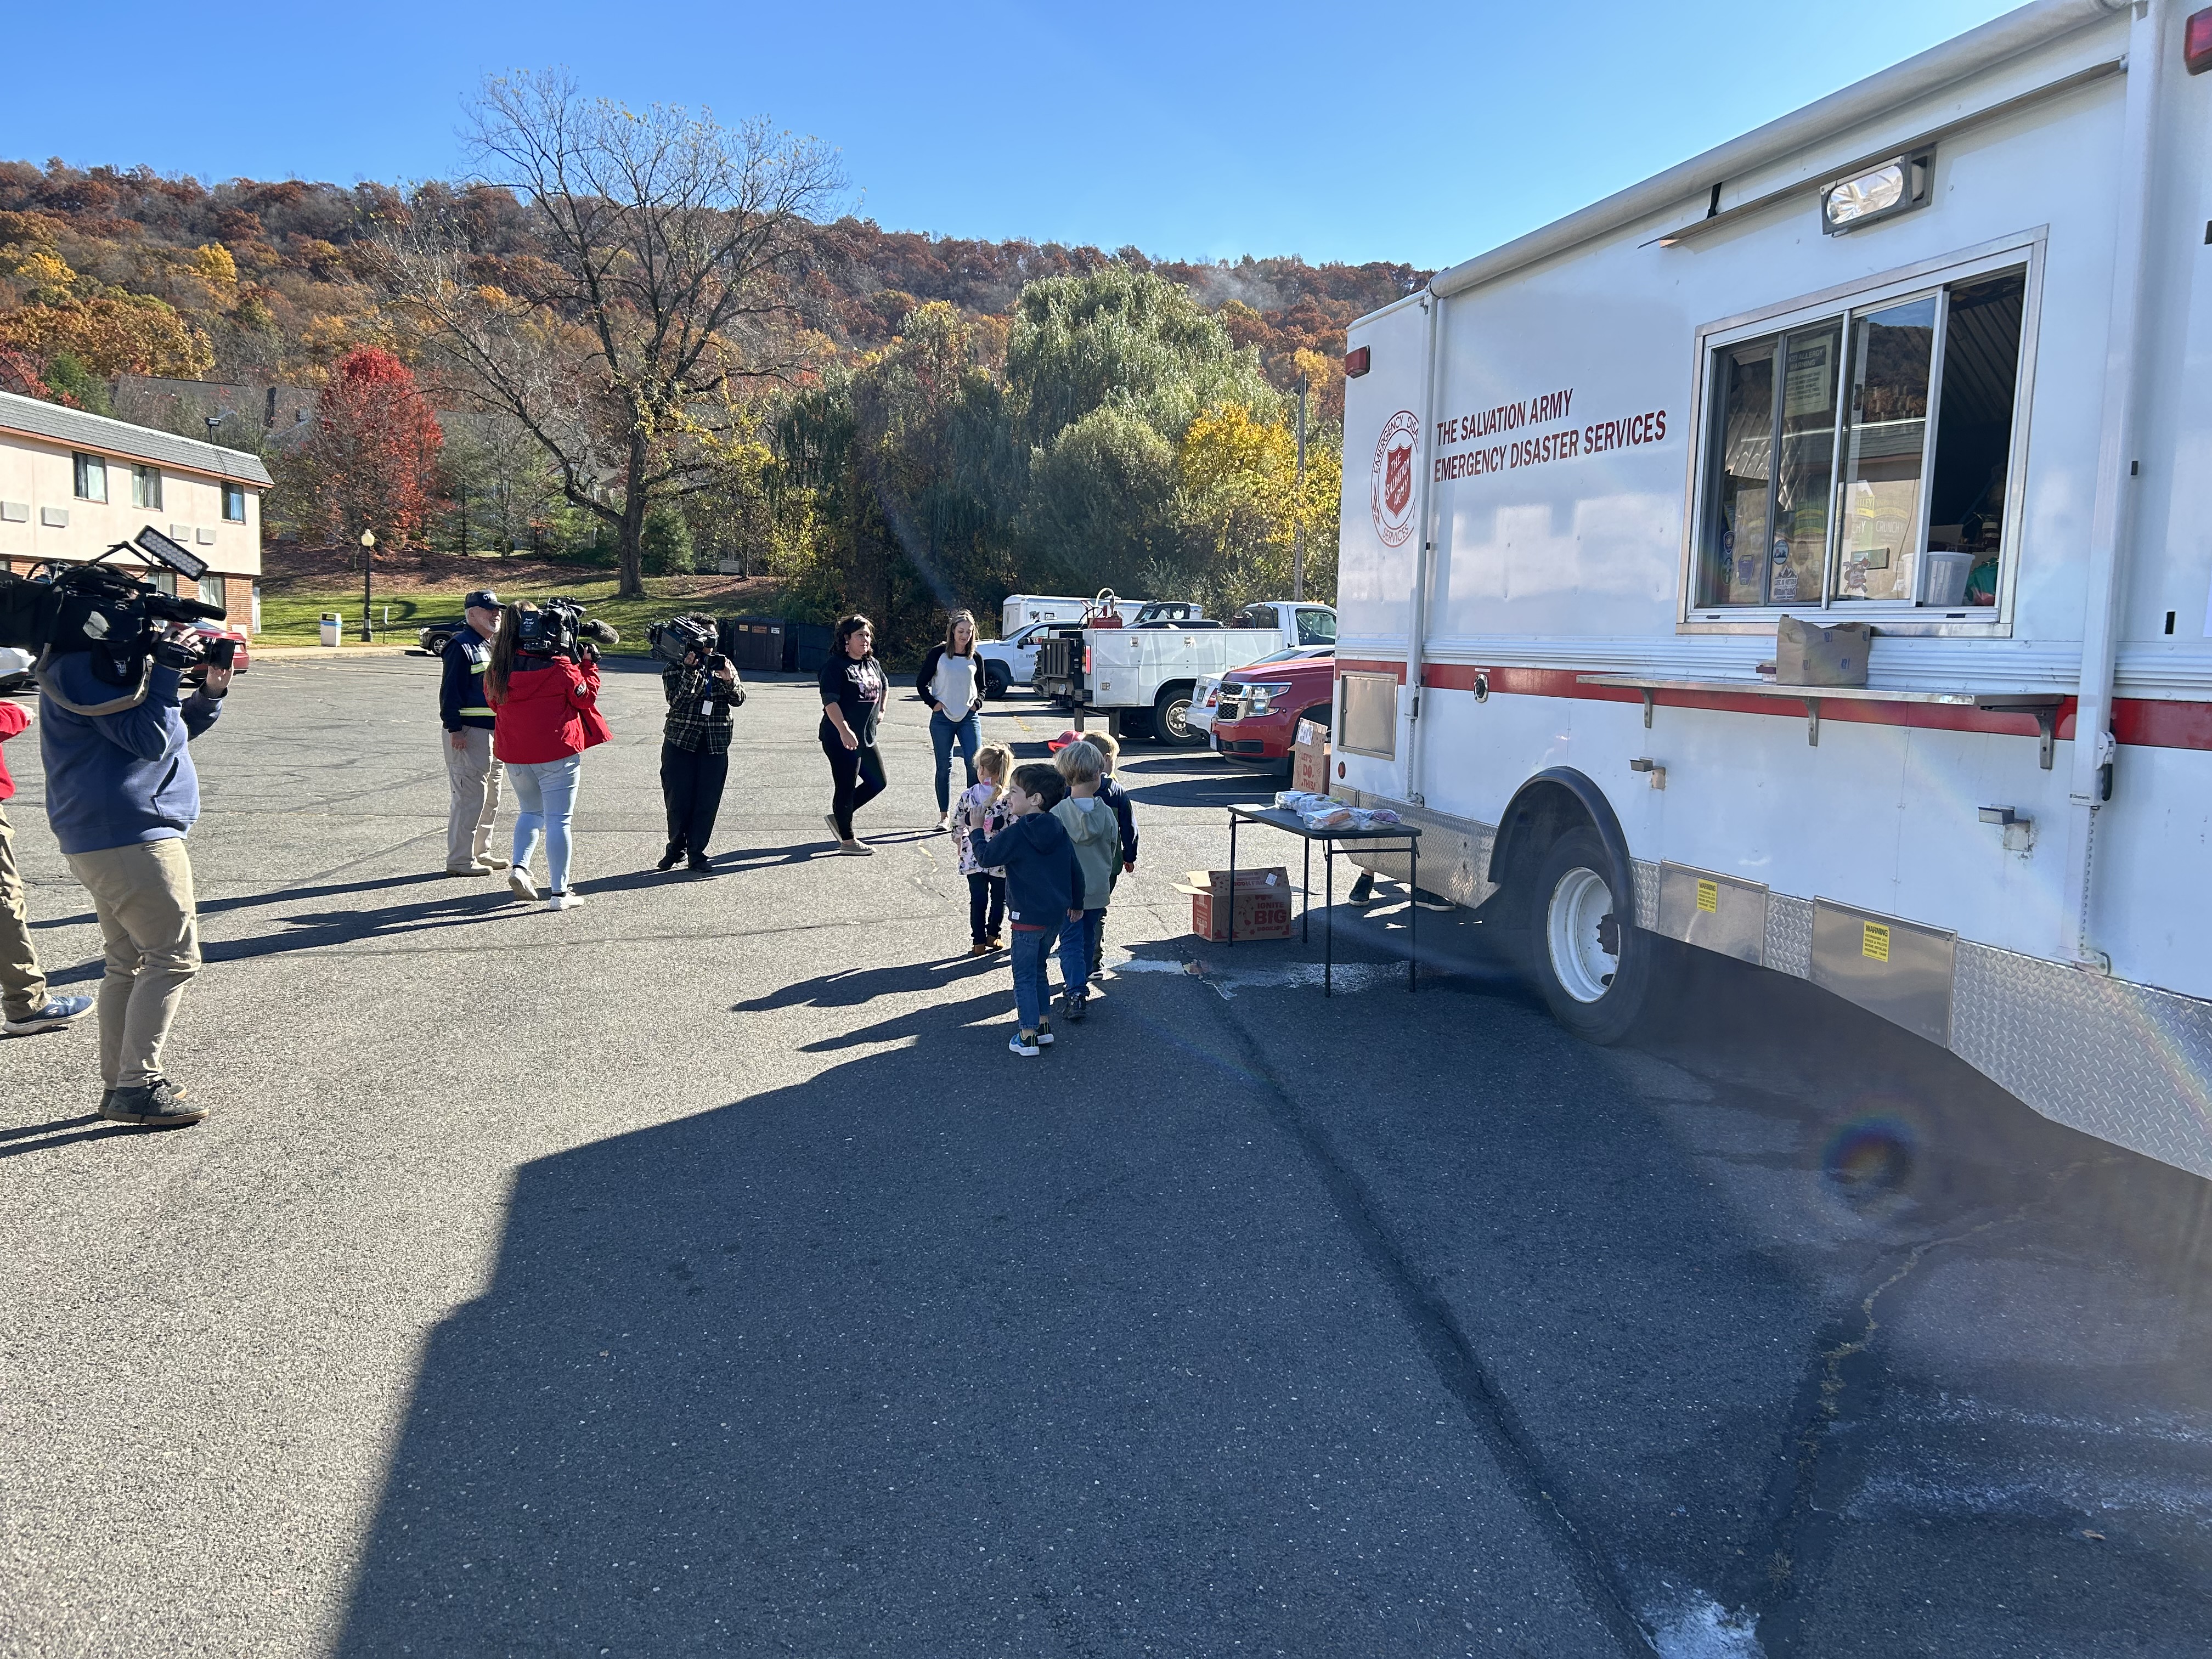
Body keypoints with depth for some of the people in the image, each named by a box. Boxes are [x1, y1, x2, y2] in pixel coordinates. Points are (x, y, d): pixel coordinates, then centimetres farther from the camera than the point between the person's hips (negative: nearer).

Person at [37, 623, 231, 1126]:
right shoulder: (87, 665, -14)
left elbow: (173, 730, 20)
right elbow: (150, 740, -20)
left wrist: (210, 693, 4)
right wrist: (166, 669, -16)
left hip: (95, 839, 11)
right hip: (131, 835, -11)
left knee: (130, 961, 15)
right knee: (174, 958, -7)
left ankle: (118, 1084, 20)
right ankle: (138, 1087, -5)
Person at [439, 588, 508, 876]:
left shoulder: (494, 646, 17)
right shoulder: (461, 646, -11)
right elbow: (450, 690, -16)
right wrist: (454, 729, -21)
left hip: (494, 730, 10)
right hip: (467, 732, -10)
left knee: (491, 797, 15)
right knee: (470, 795, -10)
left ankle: (481, 852, 26)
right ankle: (459, 860, -5)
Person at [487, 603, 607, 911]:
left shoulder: (497, 671, 0)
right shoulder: (560, 667, -13)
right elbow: (586, 697, -2)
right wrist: (589, 665, 10)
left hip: (515, 754, 5)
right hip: (557, 752, -5)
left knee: (531, 812, 25)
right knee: (558, 819, 0)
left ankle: (519, 865, 5)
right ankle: (559, 892, 0)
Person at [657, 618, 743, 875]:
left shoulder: (722, 665, 11)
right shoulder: (675, 669, 1)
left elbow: (738, 699, 2)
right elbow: (677, 700, -15)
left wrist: (729, 680, -18)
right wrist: (690, 670, -24)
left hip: (716, 745, 2)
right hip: (681, 742, -2)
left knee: (708, 801, 2)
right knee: (678, 800, 3)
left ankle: (697, 853, 13)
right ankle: (676, 847, 24)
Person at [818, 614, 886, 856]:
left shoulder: (873, 664, 11)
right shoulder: (836, 666, -13)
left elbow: (882, 686, 34)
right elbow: (830, 701, -23)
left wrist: (880, 712, 27)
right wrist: (844, 730, -33)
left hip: (867, 737, 9)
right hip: (841, 738, -9)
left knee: (877, 782, 14)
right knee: (847, 788, -2)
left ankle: (839, 817, 27)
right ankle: (847, 841, 9)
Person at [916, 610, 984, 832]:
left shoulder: (975, 659, 7)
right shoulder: (938, 653, -1)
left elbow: (981, 687, 19)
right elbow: (921, 683, 4)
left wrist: (977, 703, 1)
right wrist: (933, 703, -7)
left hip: (969, 718, 2)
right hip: (942, 718, -2)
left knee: (975, 763, -8)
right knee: (944, 767, 3)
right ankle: (944, 815, 12)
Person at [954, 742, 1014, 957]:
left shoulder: (968, 796, -7)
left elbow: (957, 824, 3)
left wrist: (960, 842, 22)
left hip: (973, 858, 2)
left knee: (978, 900, 11)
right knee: (999, 899, 17)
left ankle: (979, 941, 12)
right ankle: (993, 936, 23)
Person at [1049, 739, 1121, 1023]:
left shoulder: (1057, 813, -16)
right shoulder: (1107, 814, -10)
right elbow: (1113, 852, 2)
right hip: (1098, 890, 2)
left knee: (1071, 942, 4)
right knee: (1089, 939, 20)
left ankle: (1075, 992, -8)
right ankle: (1081, 982, 35)